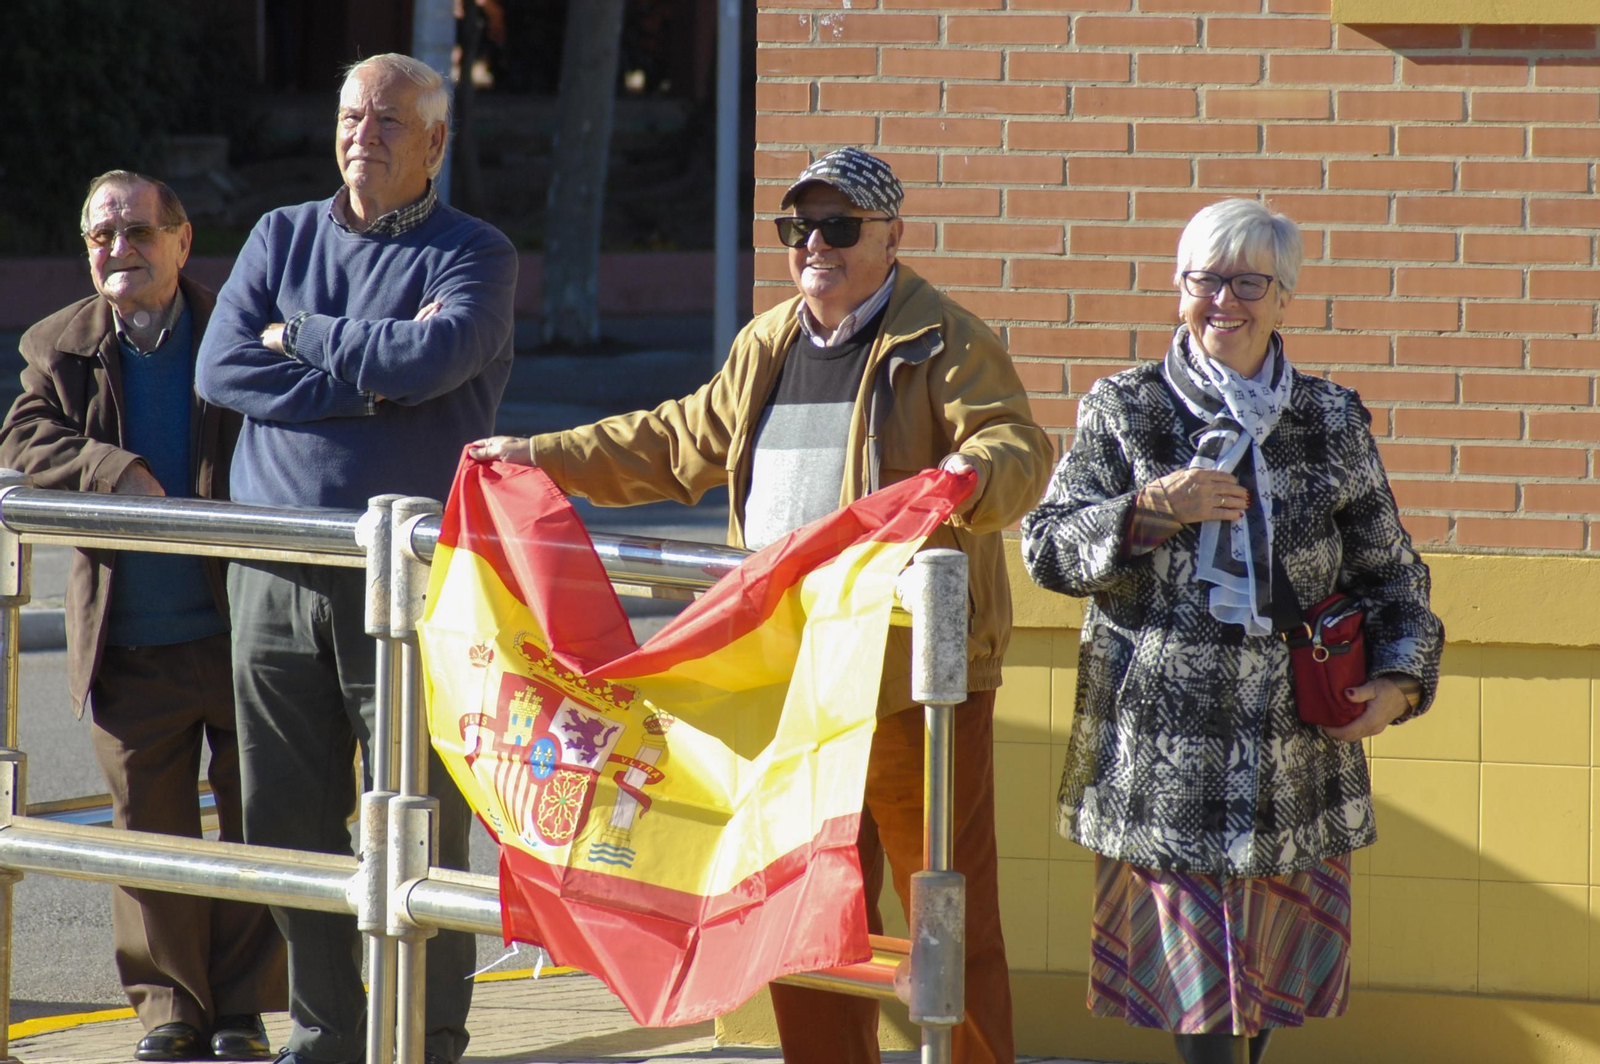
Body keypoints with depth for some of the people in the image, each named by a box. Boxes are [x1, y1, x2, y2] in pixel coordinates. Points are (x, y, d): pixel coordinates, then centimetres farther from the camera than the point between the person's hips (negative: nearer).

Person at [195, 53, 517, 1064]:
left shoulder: (474, 255, 3)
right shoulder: (282, 236, 14)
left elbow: (436, 355, -18)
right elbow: (223, 367, 0)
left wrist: (303, 338, -4)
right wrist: (370, 378, -9)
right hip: (275, 577, 4)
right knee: (287, 817, 6)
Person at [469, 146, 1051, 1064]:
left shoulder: (946, 343, -4)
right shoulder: (768, 348, 18)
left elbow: (1019, 447, -18)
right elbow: (678, 445, 30)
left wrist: (973, 474, -41)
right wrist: (544, 457, 28)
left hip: (919, 679, -7)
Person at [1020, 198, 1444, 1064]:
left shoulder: (1332, 423, 10)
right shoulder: (1123, 410, 5)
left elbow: (1389, 570, 14)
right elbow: (1047, 549, 1)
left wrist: (1399, 678, -2)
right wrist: (1155, 507, -14)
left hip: (1295, 750, 2)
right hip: (1163, 747, -2)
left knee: (1276, 961, 7)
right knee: (1191, 976, -6)